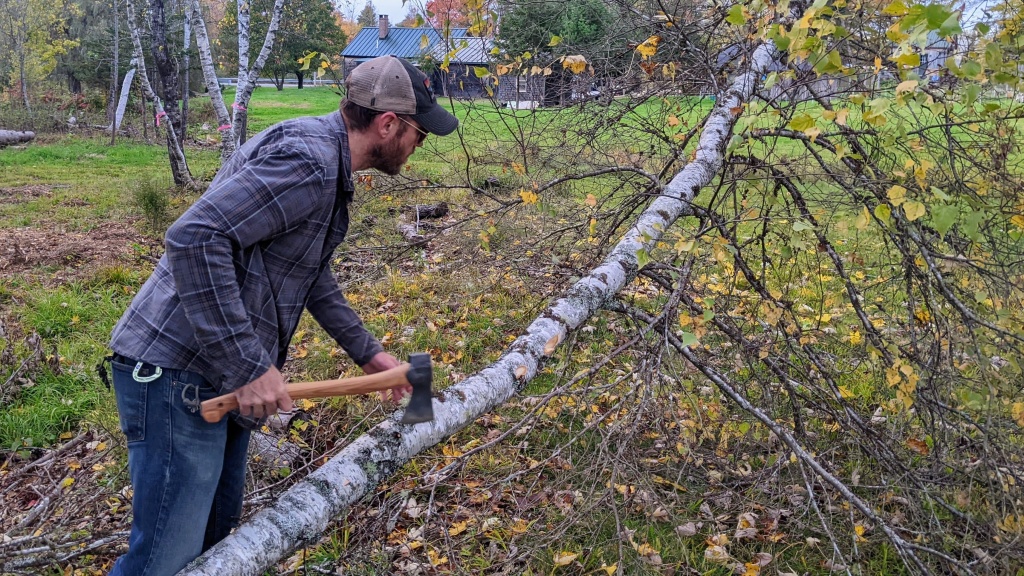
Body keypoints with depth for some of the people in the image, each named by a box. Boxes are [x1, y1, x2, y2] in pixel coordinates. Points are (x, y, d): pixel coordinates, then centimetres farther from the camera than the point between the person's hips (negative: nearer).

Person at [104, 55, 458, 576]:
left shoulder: (325, 162, 13)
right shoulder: (308, 160, -21)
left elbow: (312, 274, 23)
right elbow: (195, 238, -29)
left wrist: (366, 351, 22)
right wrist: (248, 367, -27)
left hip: (220, 375, 10)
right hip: (178, 372, -10)